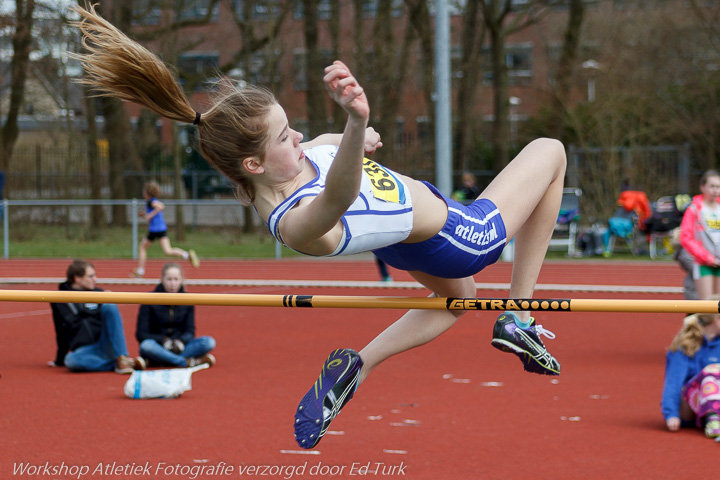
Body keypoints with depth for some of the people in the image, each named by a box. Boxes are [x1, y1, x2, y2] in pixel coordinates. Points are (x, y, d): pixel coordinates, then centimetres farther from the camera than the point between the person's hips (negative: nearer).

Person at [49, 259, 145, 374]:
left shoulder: (98, 293, 17)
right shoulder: (61, 301, 10)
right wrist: (59, 360, 12)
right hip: (83, 350, -2)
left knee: (109, 306, -22)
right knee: (71, 361, -38)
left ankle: (122, 359, -30)